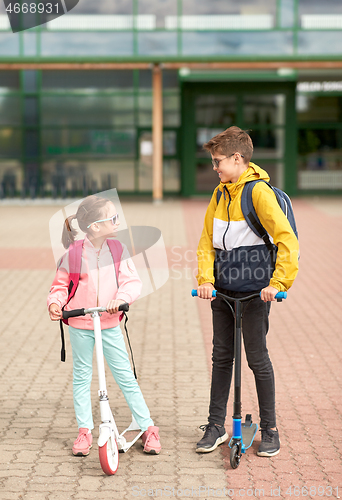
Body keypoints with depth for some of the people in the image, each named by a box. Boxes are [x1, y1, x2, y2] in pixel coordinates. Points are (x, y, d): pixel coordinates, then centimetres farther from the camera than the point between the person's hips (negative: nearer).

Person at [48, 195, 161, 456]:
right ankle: (84, 430, 23)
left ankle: (148, 428, 12)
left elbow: (132, 281, -8)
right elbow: (60, 284, 1)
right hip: (79, 324, -1)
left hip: (109, 324, 1)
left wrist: (120, 297, -27)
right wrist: (55, 302, -17)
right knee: (82, 377, 10)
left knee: (126, 376, 3)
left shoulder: (118, 250, -4)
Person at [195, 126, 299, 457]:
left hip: (254, 291, -7)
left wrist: (277, 283, -22)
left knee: (257, 358, 0)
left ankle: (269, 429, 14)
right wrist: (206, 278, -3)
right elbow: (207, 241, 12)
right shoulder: (220, 194, 11)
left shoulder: (259, 192, -12)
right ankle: (216, 426, 21)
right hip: (223, 290, 7)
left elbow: (287, 239, -18)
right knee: (221, 356, 11)